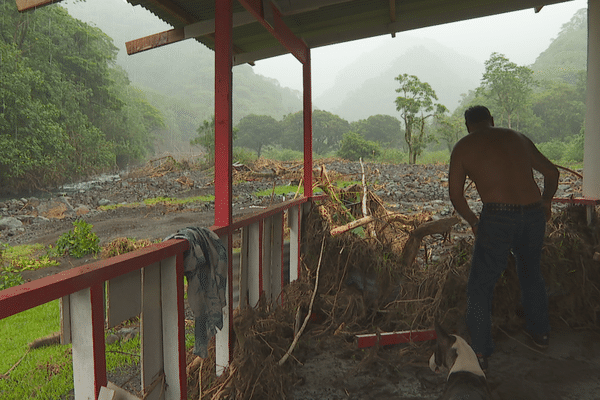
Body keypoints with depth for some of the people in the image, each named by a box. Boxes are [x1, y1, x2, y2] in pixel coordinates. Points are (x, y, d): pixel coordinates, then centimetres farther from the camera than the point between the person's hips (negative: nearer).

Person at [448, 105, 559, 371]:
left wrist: (473, 221, 20)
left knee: (480, 286, 7)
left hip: (498, 218, -5)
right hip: (534, 216, 5)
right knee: (531, 273, 29)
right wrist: (545, 203, 41)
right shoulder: (518, 138, 18)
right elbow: (552, 172, 25)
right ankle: (540, 332, 45)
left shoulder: (463, 147, 6)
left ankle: (480, 353, 12)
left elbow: (455, 194, 4)